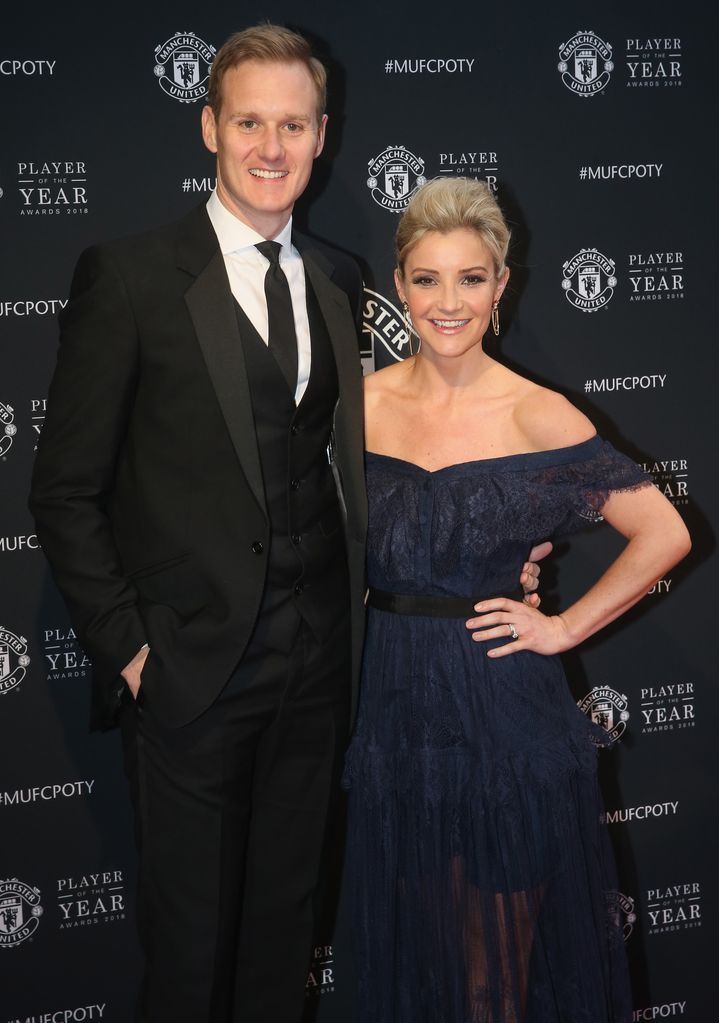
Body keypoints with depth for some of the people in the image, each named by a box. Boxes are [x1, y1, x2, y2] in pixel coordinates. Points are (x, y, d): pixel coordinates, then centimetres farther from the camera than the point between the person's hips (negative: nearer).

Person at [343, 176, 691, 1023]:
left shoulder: (538, 416, -9)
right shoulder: (360, 405, 0)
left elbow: (663, 533, -6)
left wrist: (565, 628, -7)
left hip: (506, 708, -3)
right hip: (394, 706, 3)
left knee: (503, 950, 9)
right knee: (409, 945, 17)